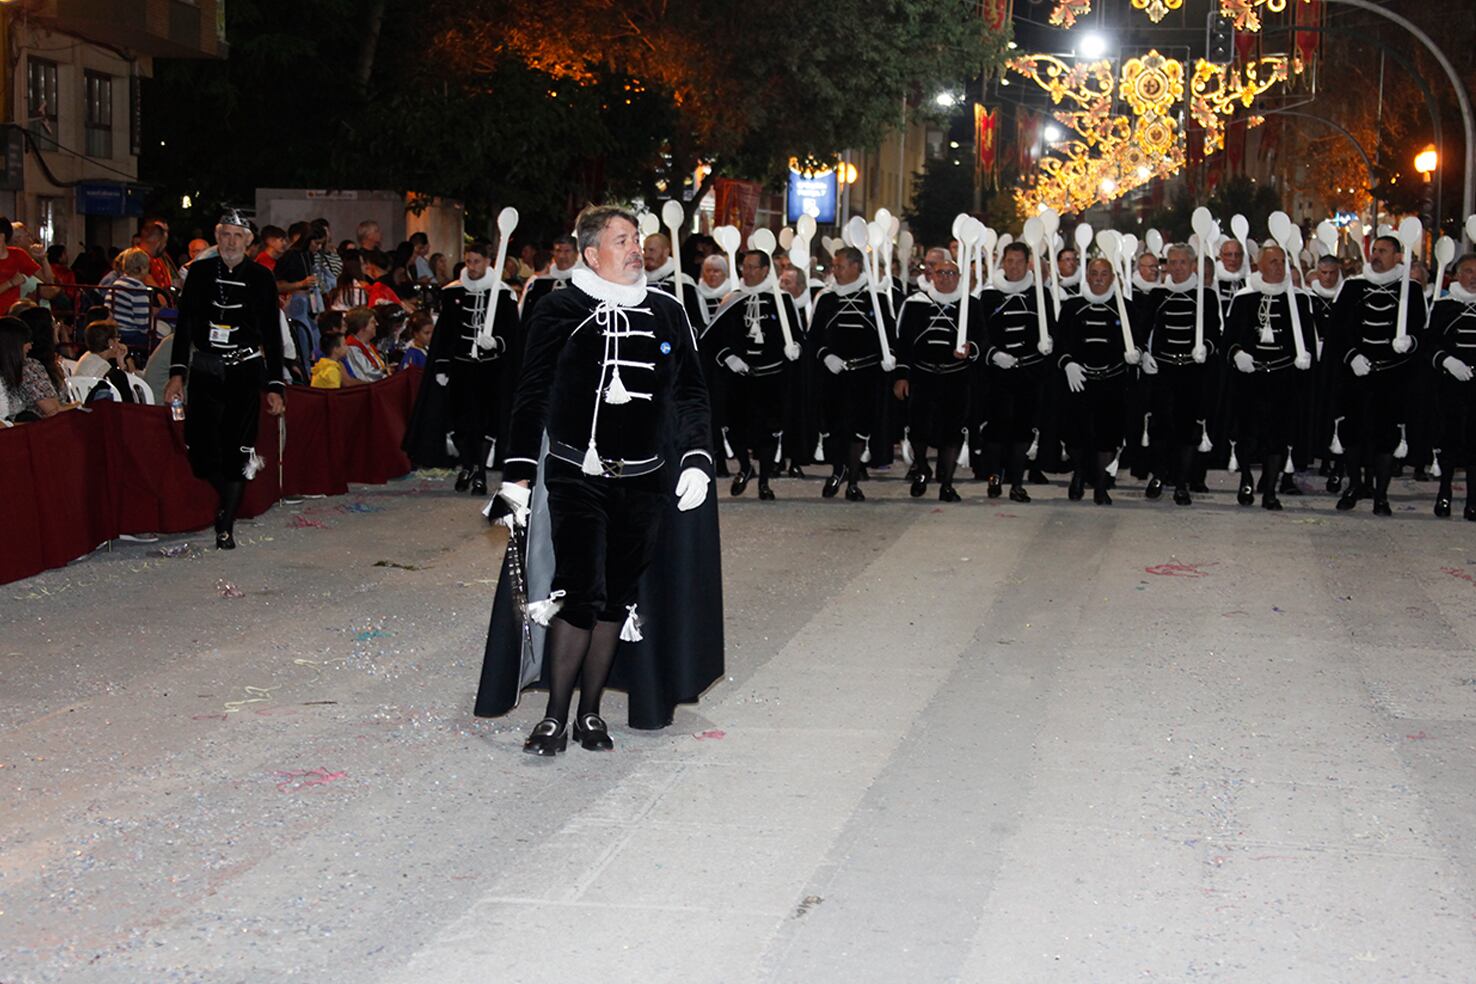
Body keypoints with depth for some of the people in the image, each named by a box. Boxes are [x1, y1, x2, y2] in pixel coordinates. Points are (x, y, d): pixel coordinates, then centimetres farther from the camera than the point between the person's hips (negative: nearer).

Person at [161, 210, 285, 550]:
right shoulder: (200, 272, 6)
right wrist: (177, 373, -2)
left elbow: (272, 334, 5)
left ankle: (226, 526, 5)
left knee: (236, 450, -4)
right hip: (205, 369, 1)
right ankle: (228, 504, 21)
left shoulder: (261, 277, 3)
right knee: (201, 450, -5)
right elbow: (184, 324, 7)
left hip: (245, 371, -1)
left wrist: (275, 386, 0)